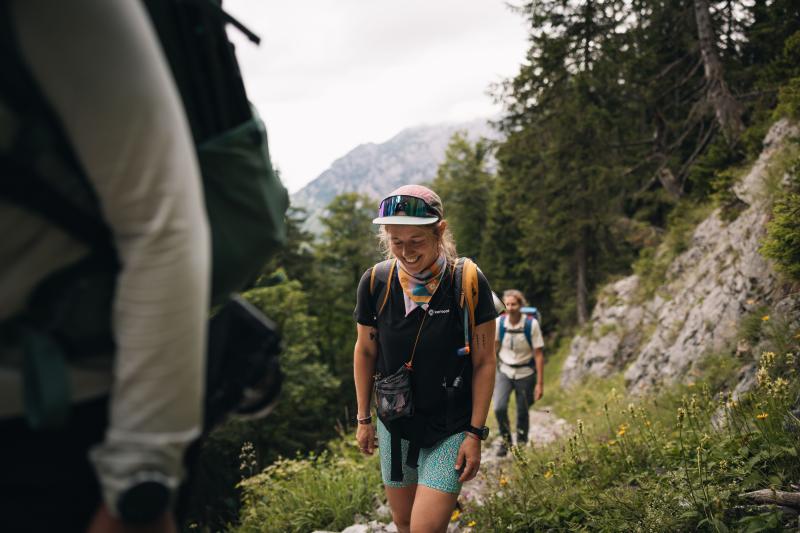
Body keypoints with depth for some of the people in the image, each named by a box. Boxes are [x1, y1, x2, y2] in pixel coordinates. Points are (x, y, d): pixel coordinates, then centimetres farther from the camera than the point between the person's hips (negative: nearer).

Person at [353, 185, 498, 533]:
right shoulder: (375, 283, -9)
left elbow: (484, 362, -9)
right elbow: (365, 351, 6)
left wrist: (475, 433, -9)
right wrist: (363, 418, 10)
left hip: (451, 429, -3)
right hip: (394, 425, 4)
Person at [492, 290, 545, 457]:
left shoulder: (531, 324, -16)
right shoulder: (499, 322, -10)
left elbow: (539, 355, -11)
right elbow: (493, 347, 4)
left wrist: (539, 384, -12)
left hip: (525, 373, -1)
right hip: (504, 372, 1)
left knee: (522, 413, 6)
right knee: (499, 407, -17)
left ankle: (521, 445, 30)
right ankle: (505, 439, 9)